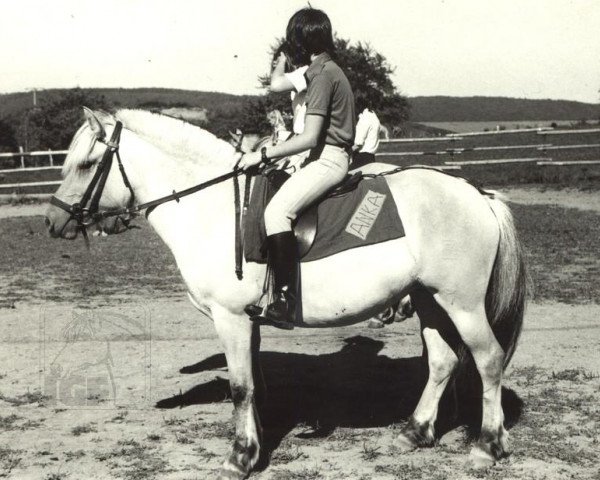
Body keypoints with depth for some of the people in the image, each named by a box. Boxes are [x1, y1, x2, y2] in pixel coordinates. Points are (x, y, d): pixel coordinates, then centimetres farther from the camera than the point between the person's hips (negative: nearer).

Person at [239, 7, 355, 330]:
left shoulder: (322, 74, -12)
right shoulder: (328, 70, 18)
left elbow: (309, 138, -19)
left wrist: (263, 155, -17)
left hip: (328, 159, -11)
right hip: (330, 157, 11)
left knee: (276, 212, -26)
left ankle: (285, 303, -30)